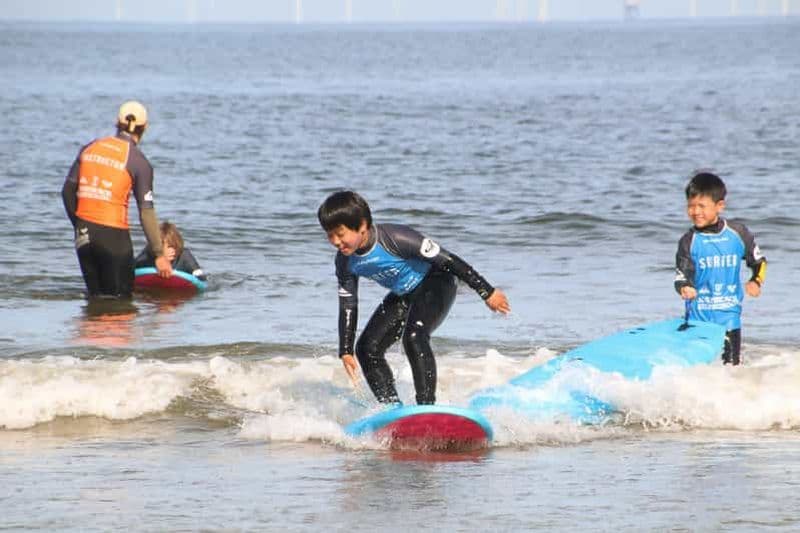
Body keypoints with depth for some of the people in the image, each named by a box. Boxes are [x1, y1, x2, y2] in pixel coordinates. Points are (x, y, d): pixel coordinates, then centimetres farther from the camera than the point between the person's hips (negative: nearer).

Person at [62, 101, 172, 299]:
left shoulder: (90, 148, 7)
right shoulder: (139, 162, -5)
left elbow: (68, 191, 9)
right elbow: (146, 212, -7)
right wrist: (159, 254, -2)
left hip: (84, 235, 5)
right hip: (113, 235, -5)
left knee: (95, 295, 16)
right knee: (120, 297, 3)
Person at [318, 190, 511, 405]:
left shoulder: (395, 239, -33)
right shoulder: (345, 262, -13)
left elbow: (447, 260, -27)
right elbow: (348, 307, 0)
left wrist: (487, 292, -22)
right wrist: (345, 351, -4)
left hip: (435, 284, -7)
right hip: (403, 296, 7)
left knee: (413, 337, -31)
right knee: (368, 349, -4)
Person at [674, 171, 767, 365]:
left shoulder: (738, 233, -1)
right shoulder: (689, 242, -5)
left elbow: (759, 261, 13)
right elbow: (682, 275, -10)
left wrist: (756, 282, -5)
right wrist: (684, 288, -33)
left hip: (729, 315, 1)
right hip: (698, 317, -1)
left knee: (732, 365, 2)